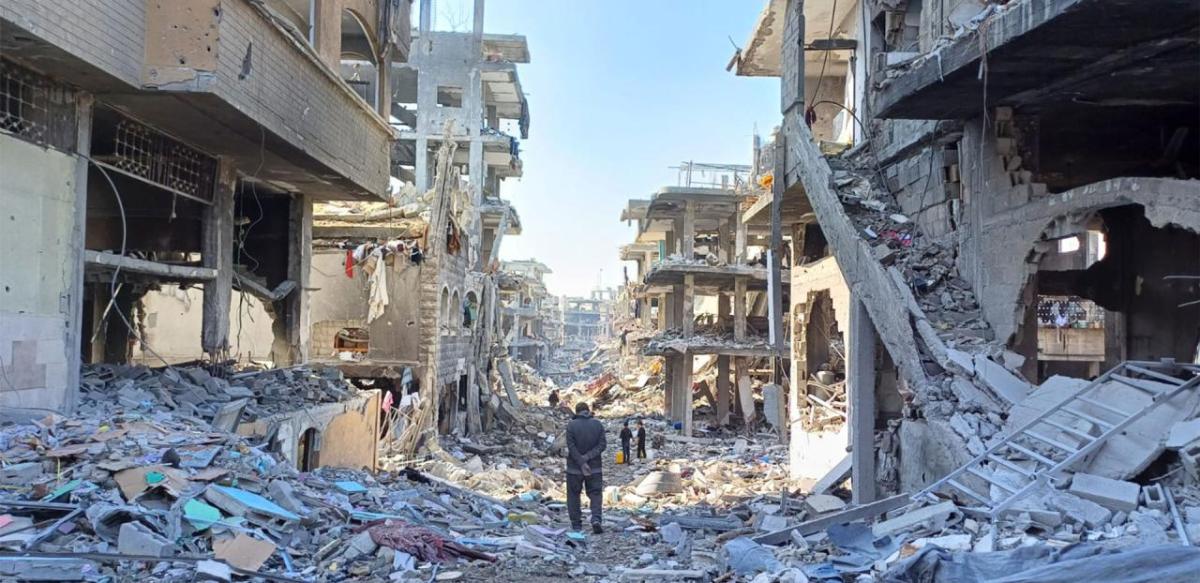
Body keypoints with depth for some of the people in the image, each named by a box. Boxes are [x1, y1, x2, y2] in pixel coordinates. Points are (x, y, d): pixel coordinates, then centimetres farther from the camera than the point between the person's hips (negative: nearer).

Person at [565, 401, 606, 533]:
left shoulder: (571, 425, -7)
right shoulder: (598, 424, 1)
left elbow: (571, 447, -14)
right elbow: (602, 444, -6)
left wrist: (582, 463, -15)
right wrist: (588, 457, -13)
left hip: (574, 468, -2)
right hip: (595, 467, 2)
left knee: (573, 495, 12)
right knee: (595, 494, 8)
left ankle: (576, 524, 14)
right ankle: (596, 519, -14)